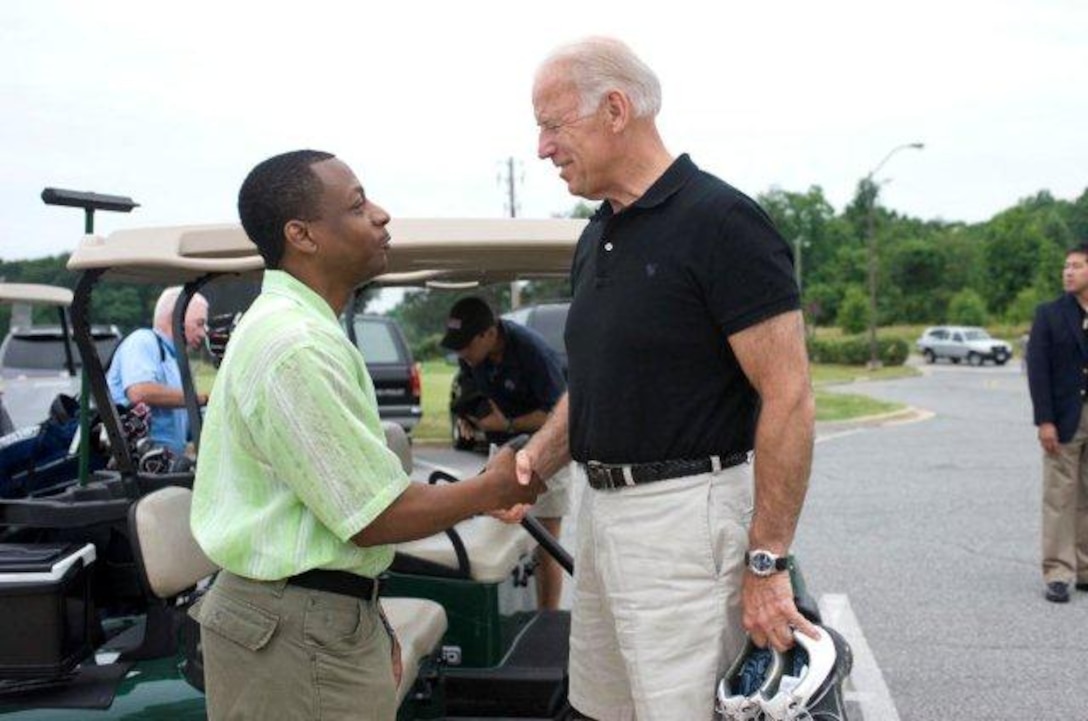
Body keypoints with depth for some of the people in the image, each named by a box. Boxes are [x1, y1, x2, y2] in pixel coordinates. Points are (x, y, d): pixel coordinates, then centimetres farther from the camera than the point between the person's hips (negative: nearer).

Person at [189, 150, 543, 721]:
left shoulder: (285, 325, 12)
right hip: (300, 636, -10)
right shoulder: (297, 348, -22)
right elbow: (377, 517, -20)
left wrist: (370, 623, 17)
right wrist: (494, 489, -6)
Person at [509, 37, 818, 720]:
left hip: (686, 513, -9)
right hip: (603, 506, 9)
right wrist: (536, 459, 2)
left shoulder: (720, 221, -15)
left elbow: (789, 398, -18)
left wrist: (766, 561, -19)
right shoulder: (596, 238, 12)